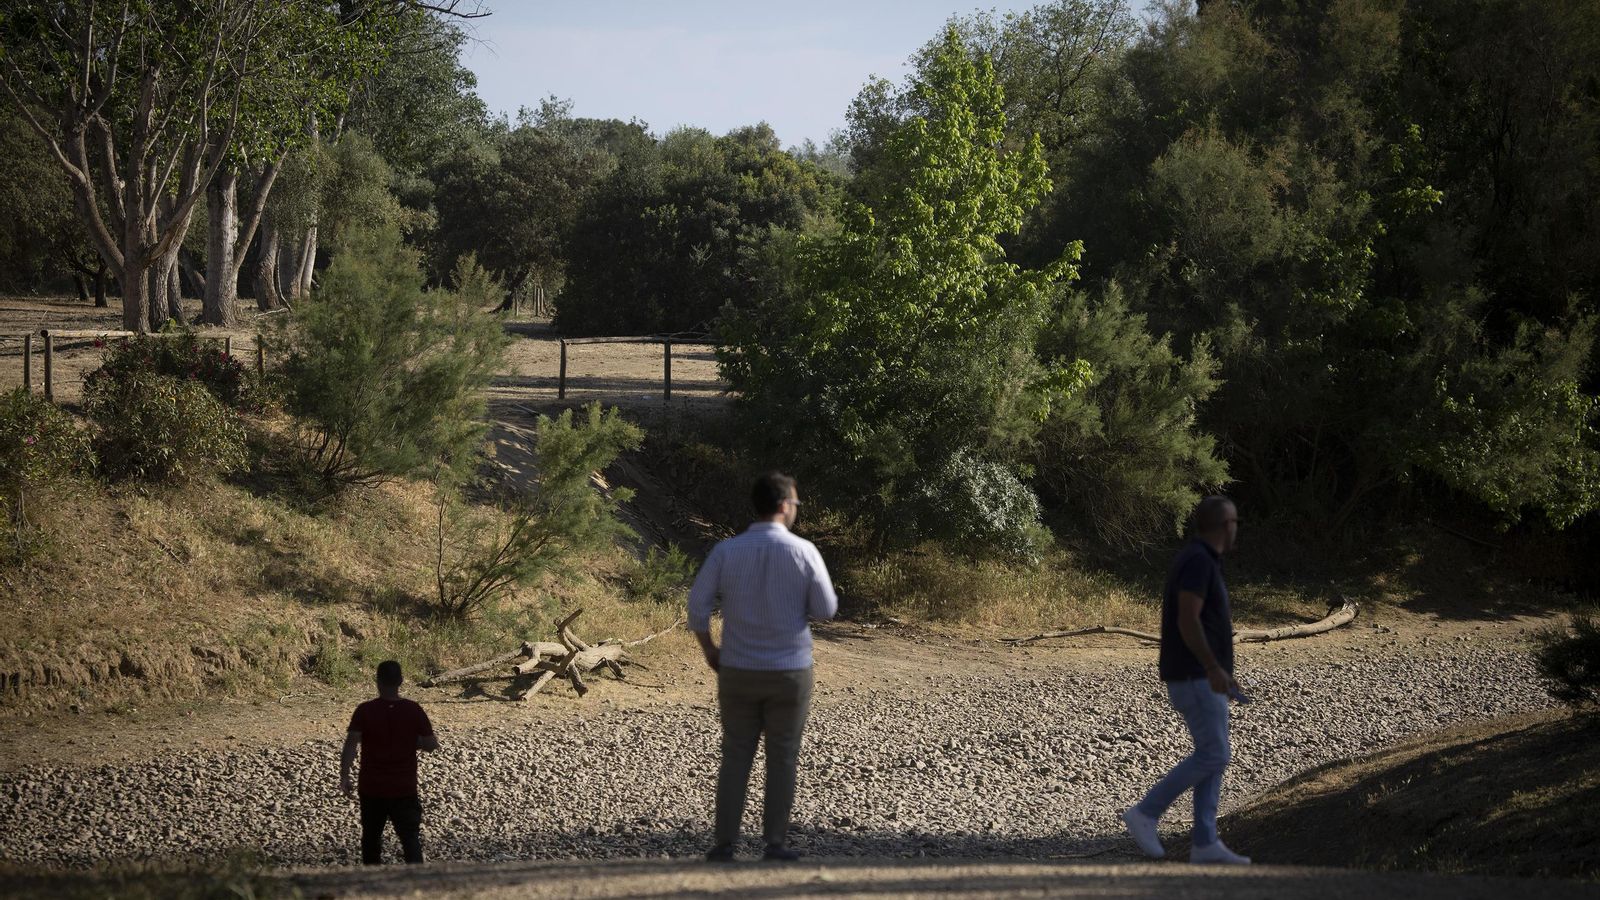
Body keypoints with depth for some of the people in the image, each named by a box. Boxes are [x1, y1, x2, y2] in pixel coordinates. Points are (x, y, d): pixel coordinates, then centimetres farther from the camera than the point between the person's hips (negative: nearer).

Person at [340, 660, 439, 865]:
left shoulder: (365, 711, -7)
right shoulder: (414, 710, -5)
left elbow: (350, 744, -14)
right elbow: (431, 745, -1)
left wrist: (344, 777, -11)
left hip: (372, 788, 1)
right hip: (405, 788, 0)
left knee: (371, 838, 17)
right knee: (411, 840, -3)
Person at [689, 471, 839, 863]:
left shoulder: (726, 551, -6)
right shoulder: (803, 552, -11)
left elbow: (697, 605, -7)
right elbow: (826, 609, -6)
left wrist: (708, 648, 9)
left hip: (738, 671, 2)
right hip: (789, 671, -2)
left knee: (736, 757, 10)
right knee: (782, 759, 9)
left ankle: (725, 843, 5)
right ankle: (775, 842, 7)